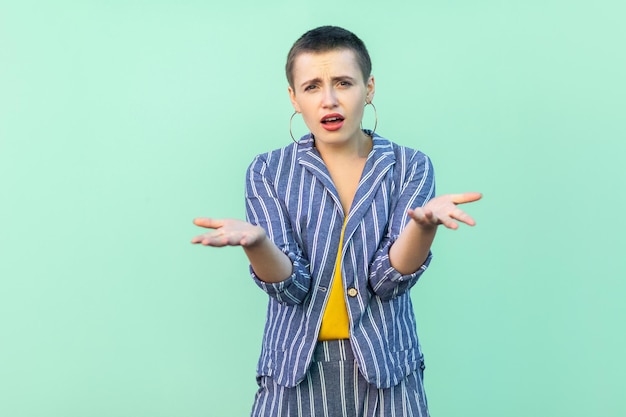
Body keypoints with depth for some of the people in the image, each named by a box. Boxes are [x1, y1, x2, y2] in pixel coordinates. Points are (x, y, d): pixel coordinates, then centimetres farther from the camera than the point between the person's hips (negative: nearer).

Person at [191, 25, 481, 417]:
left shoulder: (410, 166, -3)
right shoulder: (269, 172, -1)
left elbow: (389, 279, -13)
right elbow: (291, 285, -11)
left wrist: (423, 223, -32)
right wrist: (253, 240, -31)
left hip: (385, 370, 0)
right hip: (296, 371, 0)